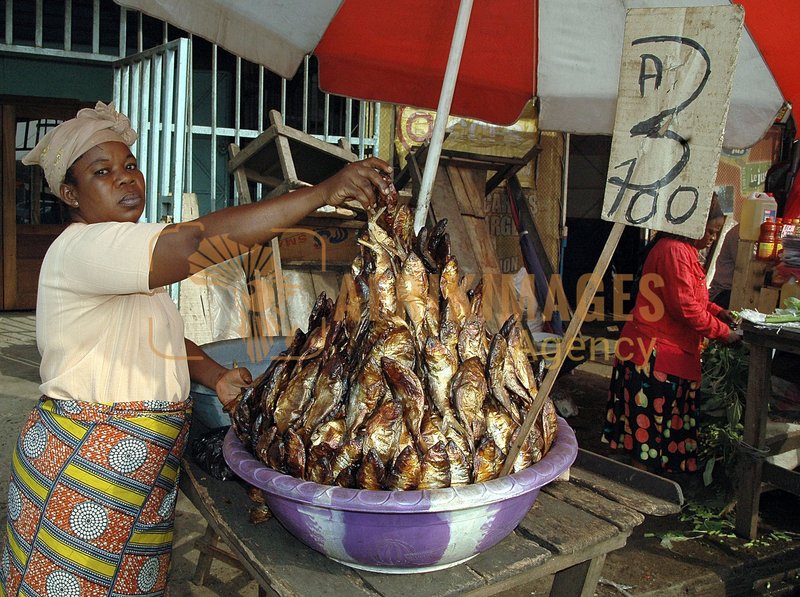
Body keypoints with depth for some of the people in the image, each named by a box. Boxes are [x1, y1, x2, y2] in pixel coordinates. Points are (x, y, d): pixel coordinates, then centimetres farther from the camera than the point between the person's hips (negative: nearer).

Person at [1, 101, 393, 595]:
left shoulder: (129, 258, 13)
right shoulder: (82, 249, -21)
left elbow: (161, 335, 18)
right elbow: (199, 242, -36)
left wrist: (215, 377, -2)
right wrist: (323, 193, -37)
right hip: (84, 465, -9)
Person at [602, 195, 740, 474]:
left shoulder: (684, 250, 17)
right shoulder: (674, 251, -18)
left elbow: (689, 298, 25)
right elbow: (685, 307, -22)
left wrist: (716, 311, 10)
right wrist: (722, 331, -13)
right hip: (655, 352, -11)